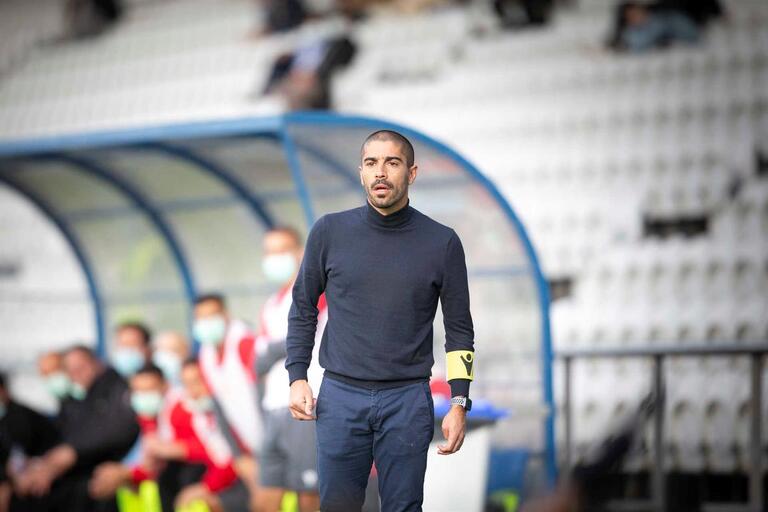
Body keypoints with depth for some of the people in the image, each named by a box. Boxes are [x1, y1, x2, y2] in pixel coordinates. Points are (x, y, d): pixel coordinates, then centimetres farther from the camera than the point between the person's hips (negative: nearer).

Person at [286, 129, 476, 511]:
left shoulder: (441, 242, 0)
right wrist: (297, 378, 3)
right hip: (341, 395, 1)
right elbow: (303, 309, 11)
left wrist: (459, 404, -2)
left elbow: (459, 328, 4)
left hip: (407, 399, -1)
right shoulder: (330, 232, 1)